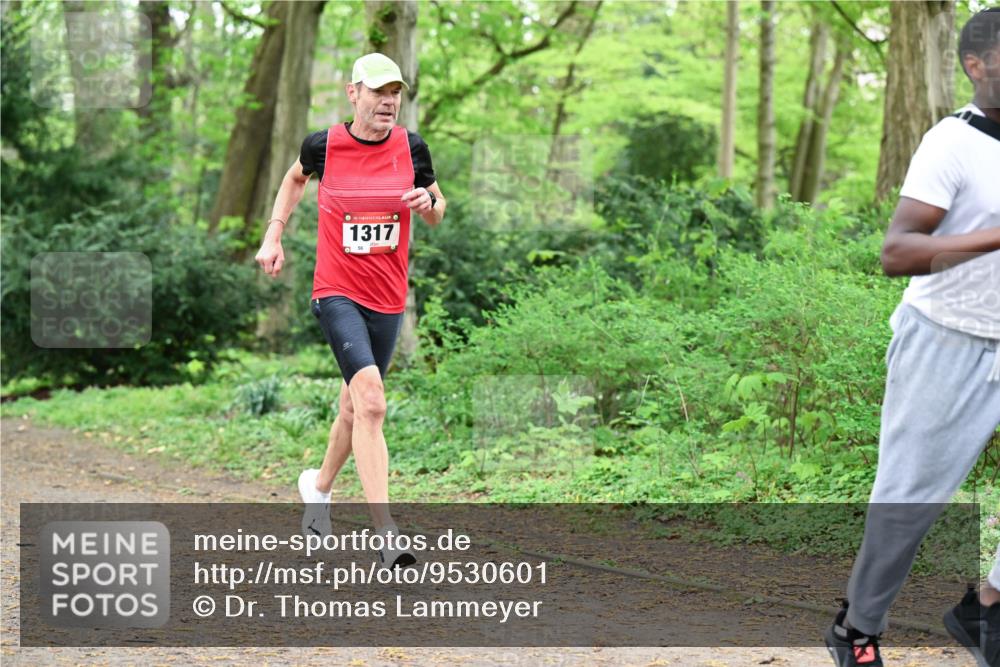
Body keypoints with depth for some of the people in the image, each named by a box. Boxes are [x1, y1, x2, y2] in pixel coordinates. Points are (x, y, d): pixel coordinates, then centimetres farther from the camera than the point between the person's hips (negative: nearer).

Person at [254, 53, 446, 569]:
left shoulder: (411, 148, 0)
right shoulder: (323, 146, -5)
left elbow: (437, 215, 12)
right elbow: (295, 178, 18)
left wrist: (427, 203, -10)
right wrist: (274, 235, 11)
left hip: (388, 298, 4)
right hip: (337, 293, -4)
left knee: (355, 406, 16)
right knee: (371, 401, -22)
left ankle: (318, 485, 46)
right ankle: (385, 533, -26)